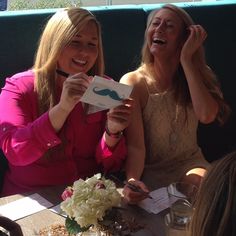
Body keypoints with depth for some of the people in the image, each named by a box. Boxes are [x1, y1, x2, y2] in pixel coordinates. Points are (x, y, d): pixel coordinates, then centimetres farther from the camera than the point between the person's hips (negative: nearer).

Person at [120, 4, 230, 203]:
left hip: (189, 163, 2)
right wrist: (132, 181, -39)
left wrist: (186, 59, -20)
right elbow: (135, 146, -18)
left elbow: (207, 116, -22)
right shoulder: (133, 83, -12)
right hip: (150, 171, -2)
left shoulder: (197, 74, 0)